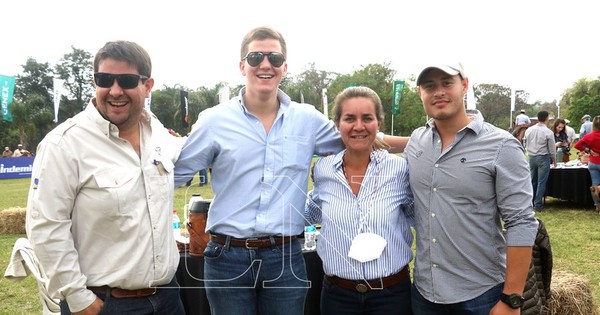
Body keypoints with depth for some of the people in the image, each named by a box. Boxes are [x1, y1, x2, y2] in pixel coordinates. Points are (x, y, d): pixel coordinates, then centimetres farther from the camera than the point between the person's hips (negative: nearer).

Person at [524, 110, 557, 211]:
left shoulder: (529, 130, 0)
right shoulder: (548, 132, -12)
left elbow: (526, 145, 8)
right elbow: (552, 149, -5)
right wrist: (554, 161, 8)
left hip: (531, 157, 5)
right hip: (543, 158, -5)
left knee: (533, 181, 14)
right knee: (541, 182, 1)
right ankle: (538, 204, 1)